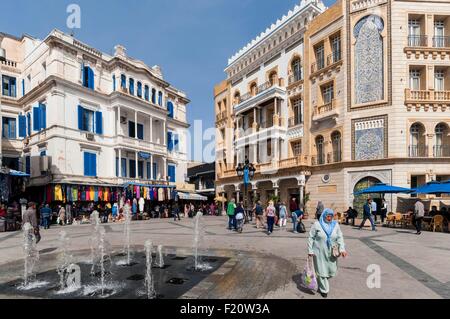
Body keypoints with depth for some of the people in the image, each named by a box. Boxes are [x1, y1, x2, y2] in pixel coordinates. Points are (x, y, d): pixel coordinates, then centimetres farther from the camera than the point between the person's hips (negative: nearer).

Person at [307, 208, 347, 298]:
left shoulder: (335, 224, 2)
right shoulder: (317, 224, -8)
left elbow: (340, 237, 2)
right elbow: (311, 238, -4)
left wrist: (342, 248, -12)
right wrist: (310, 250, -6)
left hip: (331, 253, 3)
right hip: (319, 252, -3)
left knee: (332, 271, 9)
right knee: (321, 271, 3)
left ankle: (322, 281, 40)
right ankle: (324, 289, 24)